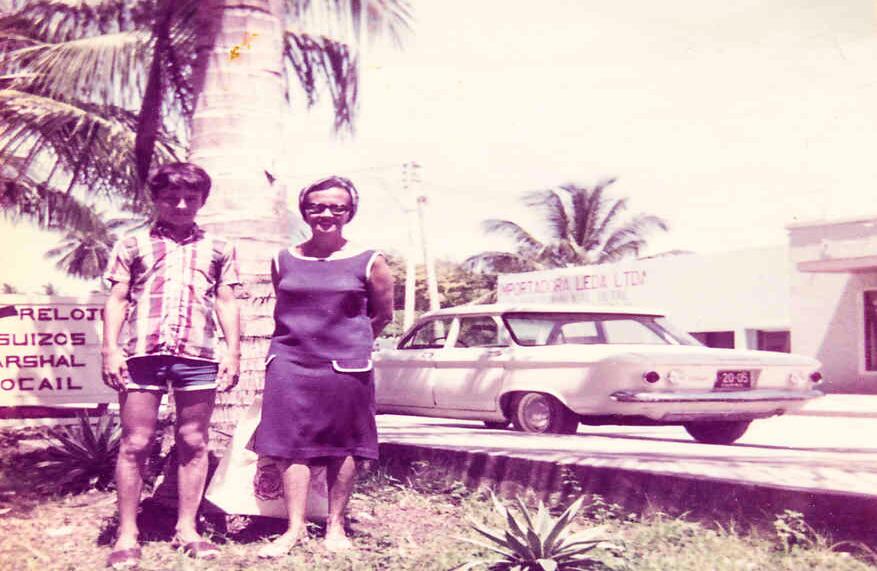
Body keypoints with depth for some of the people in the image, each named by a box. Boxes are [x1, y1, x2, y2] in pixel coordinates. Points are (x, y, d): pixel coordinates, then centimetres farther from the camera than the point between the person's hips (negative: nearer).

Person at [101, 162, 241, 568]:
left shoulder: (218, 249, 17)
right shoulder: (132, 245, 15)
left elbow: (226, 304, 15)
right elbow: (116, 301, 10)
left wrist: (233, 352, 5)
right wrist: (111, 349, -1)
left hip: (199, 354, 1)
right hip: (142, 352, -1)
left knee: (193, 443, 5)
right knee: (135, 443, 0)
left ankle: (187, 529, 14)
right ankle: (127, 536, 7)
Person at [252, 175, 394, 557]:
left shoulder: (369, 263, 0)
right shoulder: (284, 261, 7)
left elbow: (383, 314, 10)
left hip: (346, 365, -1)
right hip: (290, 363, 2)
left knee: (342, 447, 5)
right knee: (292, 444, -1)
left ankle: (336, 525, 18)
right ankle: (295, 527, 8)